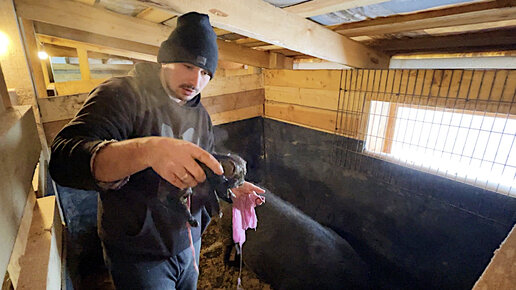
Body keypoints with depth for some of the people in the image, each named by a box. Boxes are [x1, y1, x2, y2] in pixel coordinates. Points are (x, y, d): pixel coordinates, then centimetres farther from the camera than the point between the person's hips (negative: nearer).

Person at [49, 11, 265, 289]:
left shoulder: (200, 115, 3)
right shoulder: (122, 95, -16)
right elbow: (63, 161, -30)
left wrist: (230, 190, -9)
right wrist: (147, 150, -47)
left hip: (188, 244, 6)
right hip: (139, 256, -5)